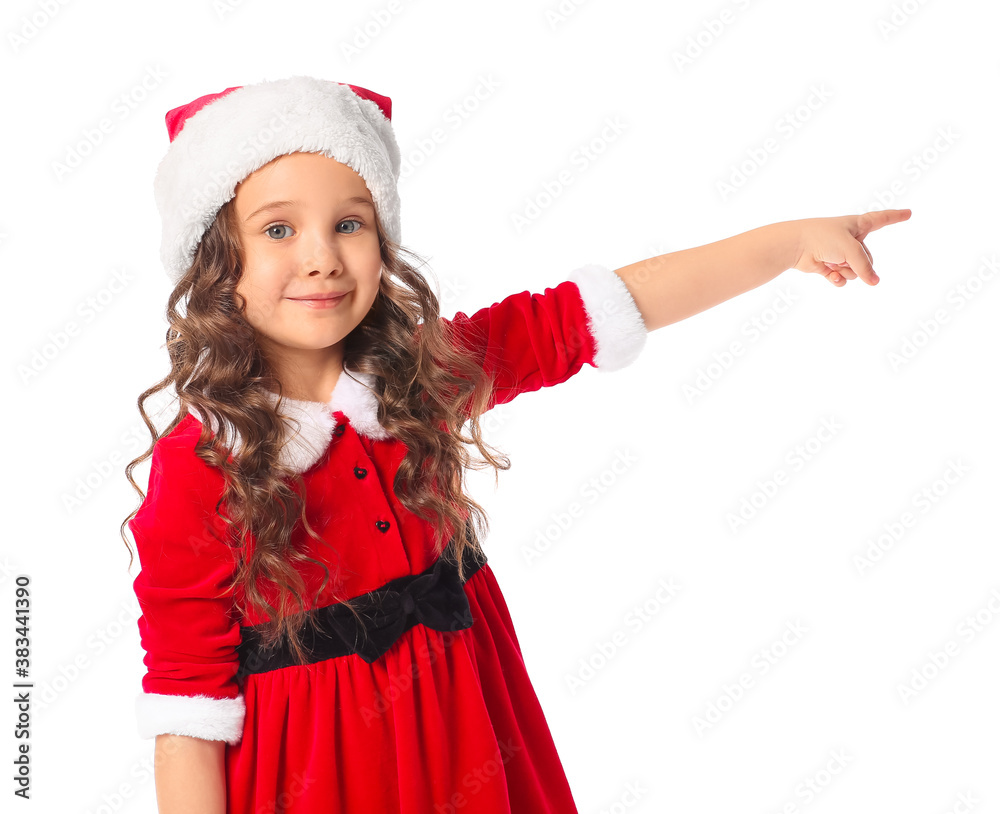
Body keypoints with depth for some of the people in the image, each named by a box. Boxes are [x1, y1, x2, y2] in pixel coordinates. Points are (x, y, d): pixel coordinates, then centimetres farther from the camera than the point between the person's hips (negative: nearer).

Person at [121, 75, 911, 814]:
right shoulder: (195, 472, -20)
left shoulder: (427, 371, -9)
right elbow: (188, 702, -16)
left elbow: (593, 310, -6)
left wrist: (793, 241, -5)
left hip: (465, 726, 4)